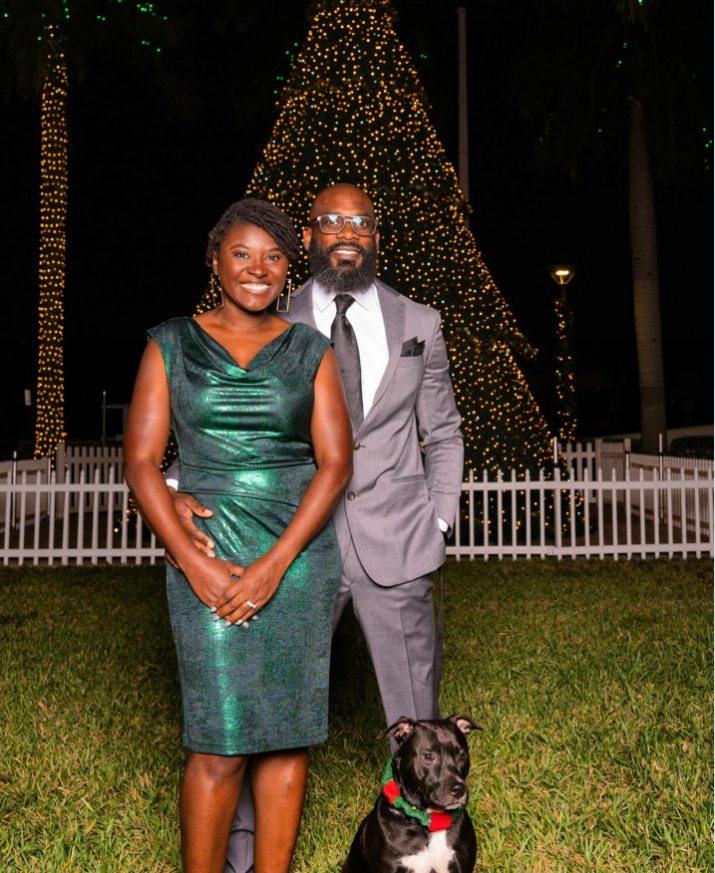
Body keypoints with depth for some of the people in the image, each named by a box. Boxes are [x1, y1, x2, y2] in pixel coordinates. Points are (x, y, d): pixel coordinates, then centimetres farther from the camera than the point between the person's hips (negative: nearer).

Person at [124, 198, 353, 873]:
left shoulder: (310, 350, 7)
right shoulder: (171, 344, 5)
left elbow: (336, 462, 0)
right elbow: (141, 461, 0)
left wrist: (275, 563, -10)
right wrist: (194, 563, -11)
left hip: (299, 554, 2)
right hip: (207, 555, -1)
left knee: (288, 731, 6)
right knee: (220, 741, -4)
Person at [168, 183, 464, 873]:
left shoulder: (418, 324, 8)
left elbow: (442, 433, 15)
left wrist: (437, 524, 7)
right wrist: (182, 489, -18)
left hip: (395, 553, 1)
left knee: (417, 725, 11)